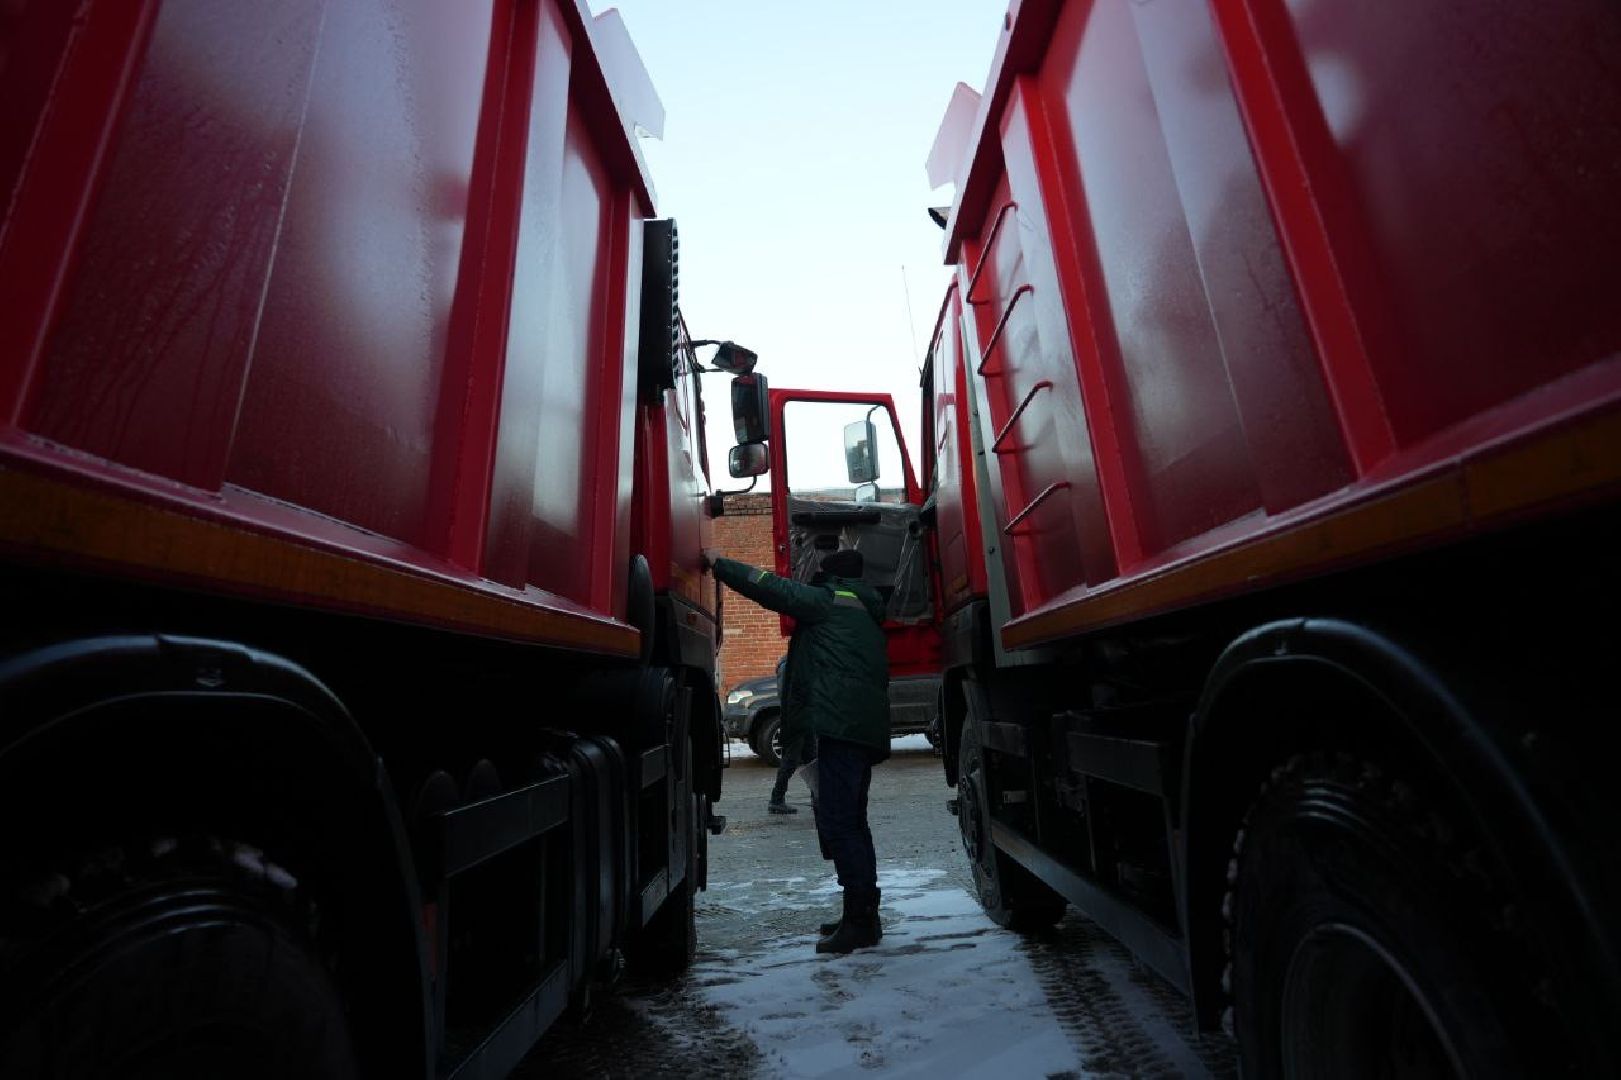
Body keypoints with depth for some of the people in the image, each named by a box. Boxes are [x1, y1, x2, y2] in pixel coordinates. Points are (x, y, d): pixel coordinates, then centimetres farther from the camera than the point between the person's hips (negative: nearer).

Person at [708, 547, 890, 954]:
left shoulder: (829, 600, 0)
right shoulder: (865, 612, 26)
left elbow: (771, 587, -5)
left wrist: (718, 564, 5)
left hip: (841, 724, -10)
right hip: (867, 727, 10)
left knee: (837, 821, -8)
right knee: (850, 821, 17)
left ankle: (860, 918, -5)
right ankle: (862, 916, 25)